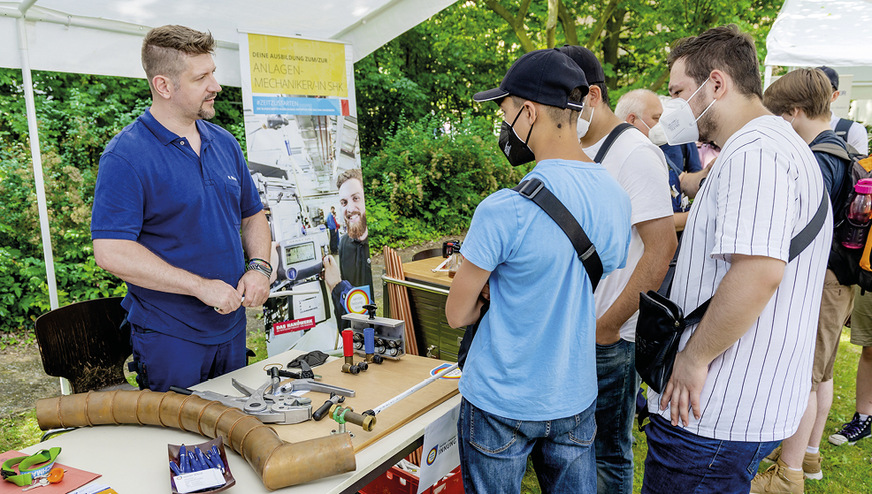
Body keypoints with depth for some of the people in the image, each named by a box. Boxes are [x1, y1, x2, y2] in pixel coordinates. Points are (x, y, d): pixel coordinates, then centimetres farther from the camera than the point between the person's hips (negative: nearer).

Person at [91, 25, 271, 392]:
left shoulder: (225, 143, 7)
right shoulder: (125, 155, -14)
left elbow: (252, 215, 15)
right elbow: (111, 252, -20)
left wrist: (259, 266, -4)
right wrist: (201, 286, -21)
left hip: (231, 327, 6)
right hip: (168, 338, -6)